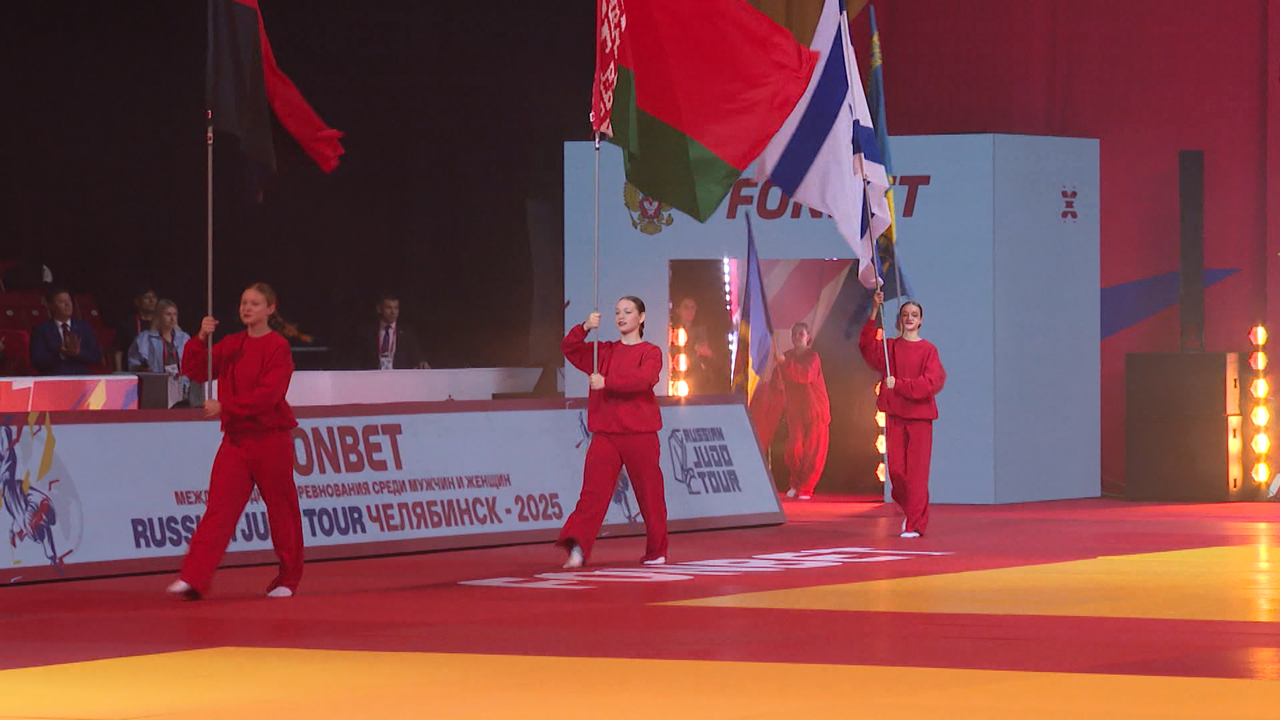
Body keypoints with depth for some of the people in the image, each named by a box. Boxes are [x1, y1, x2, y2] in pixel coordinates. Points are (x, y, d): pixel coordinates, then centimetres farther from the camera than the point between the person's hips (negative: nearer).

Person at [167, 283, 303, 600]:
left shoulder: (278, 347, -7)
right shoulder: (231, 345, 12)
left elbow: (269, 394, -17)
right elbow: (195, 372, 9)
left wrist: (225, 406, -19)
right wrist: (201, 339, -6)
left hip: (270, 439, -5)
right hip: (236, 439, 5)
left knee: (280, 508, 5)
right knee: (219, 508, -5)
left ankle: (287, 579, 20)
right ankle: (193, 578, -14)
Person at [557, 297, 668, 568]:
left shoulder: (651, 352, 3)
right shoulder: (604, 351, 16)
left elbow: (643, 379, -16)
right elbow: (568, 348, 7)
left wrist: (607, 382, -24)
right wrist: (585, 328, -10)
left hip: (640, 435, -3)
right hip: (605, 434, 3)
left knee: (649, 494, 4)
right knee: (593, 490, -11)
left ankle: (656, 551, 18)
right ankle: (577, 545, -22)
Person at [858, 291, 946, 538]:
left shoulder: (928, 350, 0)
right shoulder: (890, 347, 8)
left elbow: (932, 383, -11)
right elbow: (867, 348, -10)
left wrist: (899, 385, -15)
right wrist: (874, 313, -17)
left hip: (919, 417, -3)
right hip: (894, 416, 3)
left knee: (917, 471, -6)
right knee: (896, 469, 4)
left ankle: (915, 524, -2)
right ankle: (910, 510, 29)